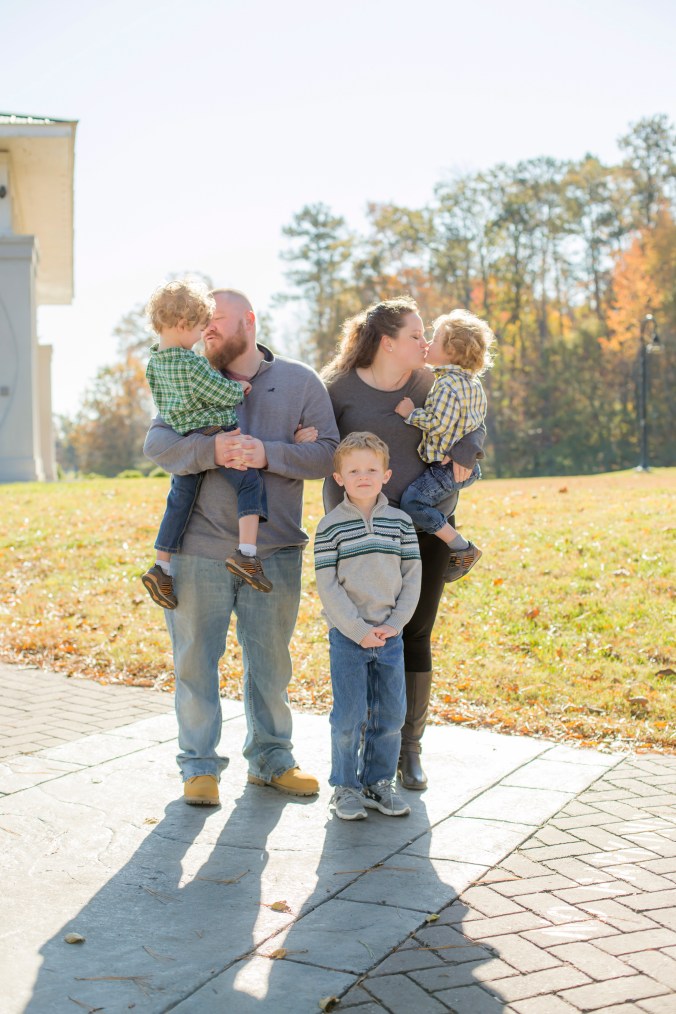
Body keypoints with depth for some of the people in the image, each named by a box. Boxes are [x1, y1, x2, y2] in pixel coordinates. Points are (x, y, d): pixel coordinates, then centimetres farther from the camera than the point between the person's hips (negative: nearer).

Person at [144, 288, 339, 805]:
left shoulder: (300, 381, 4)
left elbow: (327, 453, -4)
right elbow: (158, 445, -5)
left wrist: (267, 453, -20)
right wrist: (212, 450, -24)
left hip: (274, 552, 0)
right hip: (199, 549, 1)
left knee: (271, 661, 11)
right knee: (195, 660, 5)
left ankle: (271, 758, 28)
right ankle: (200, 765, 19)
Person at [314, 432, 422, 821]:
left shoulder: (400, 522, 4)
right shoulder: (330, 526, -5)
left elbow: (412, 577, 5)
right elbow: (328, 586, -8)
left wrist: (395, 623, -6)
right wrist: (358, 629, -13)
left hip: (390, 635, 3)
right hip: (347, 636, -3)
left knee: (391, 714, 8)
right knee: (349, 715, 0)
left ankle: (379, 782, 23)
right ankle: (345, 786, 15)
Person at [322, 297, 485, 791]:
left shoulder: (431, 384, 6)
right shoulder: (340, 387, -2)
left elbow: (475, 423, 15)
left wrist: (466, 453, -6)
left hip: (426, 528, 3)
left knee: (416, 636, 5)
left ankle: (410, 749, 17)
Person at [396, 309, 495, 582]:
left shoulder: (447, 384, -18)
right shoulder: (474, 383, 14)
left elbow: (438, 423, -26)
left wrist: (411, 413, -16)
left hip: (446, 466, -11)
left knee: (413, 501, -15)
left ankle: (462, 549, -13)